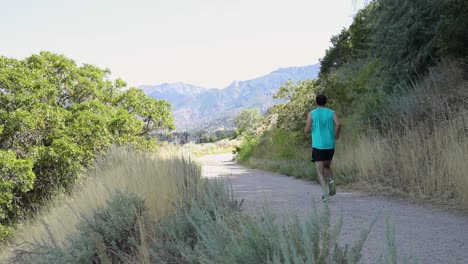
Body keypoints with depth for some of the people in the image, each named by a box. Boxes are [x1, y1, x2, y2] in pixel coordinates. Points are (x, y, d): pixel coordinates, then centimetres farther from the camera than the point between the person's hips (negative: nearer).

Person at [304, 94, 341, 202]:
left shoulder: (312, 113, 1)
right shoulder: (332, 112, 6)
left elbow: (307, 130, -5)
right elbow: (338, 123, -13)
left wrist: (306, 131, 18)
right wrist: (336, 134, 3)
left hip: (318, 145, -2)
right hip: (330, 145, 2)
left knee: (320, 171, 1)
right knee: (327, 167, 23)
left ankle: (325, 193, -17)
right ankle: (331, 181, -7)